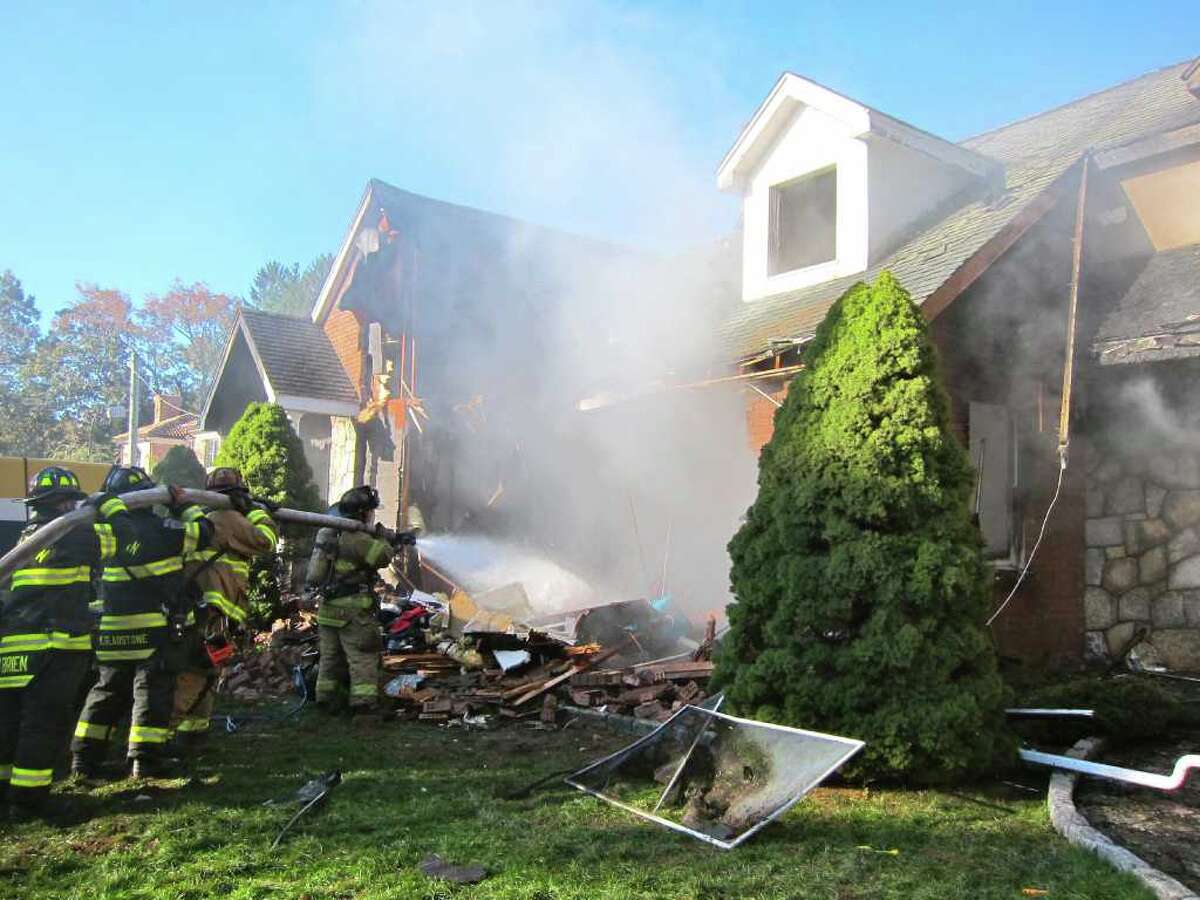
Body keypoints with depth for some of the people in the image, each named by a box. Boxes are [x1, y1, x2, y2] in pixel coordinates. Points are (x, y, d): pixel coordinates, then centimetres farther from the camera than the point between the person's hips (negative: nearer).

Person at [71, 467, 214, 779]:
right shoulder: (159, 530, -12)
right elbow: (203, 532, -4)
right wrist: (182, 505, 6)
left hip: (112, 632, 6)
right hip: (151, 628, -6)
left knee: (108, 690, 17)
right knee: (152, 690, 1)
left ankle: (84, 755, 21)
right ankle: (145, 759, 1)